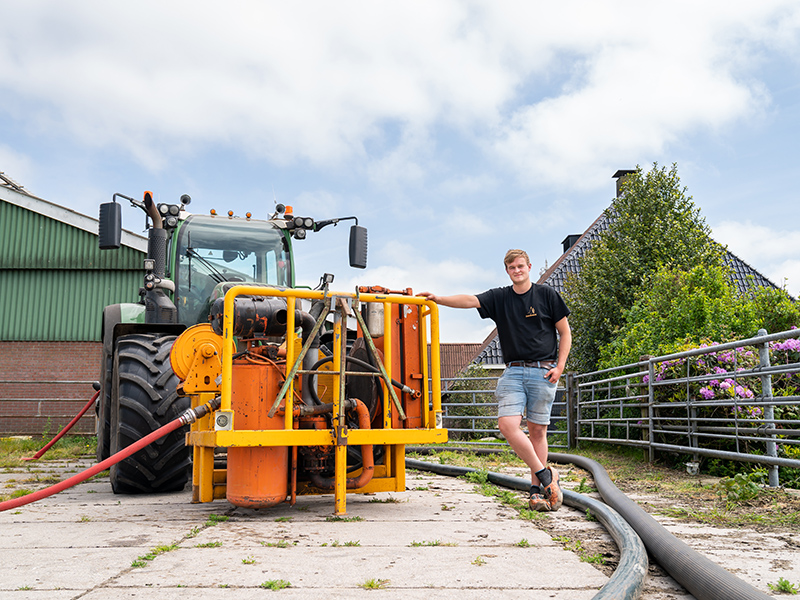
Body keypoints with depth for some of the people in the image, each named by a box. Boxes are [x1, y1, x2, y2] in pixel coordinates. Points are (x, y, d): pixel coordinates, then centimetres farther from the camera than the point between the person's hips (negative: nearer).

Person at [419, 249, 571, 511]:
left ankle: (536, 489, 12)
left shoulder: (547, 295, 5)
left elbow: (565, 333, 7)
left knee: (537, 431, 1)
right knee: (507, 425, -13)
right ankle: (546, 476, -1)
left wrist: (560, 366, -3)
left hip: (543, 372, -2)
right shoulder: (499, 297, 10)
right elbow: (470, 300, -5)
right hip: (513, 371, 2)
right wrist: (438, 299, -20)